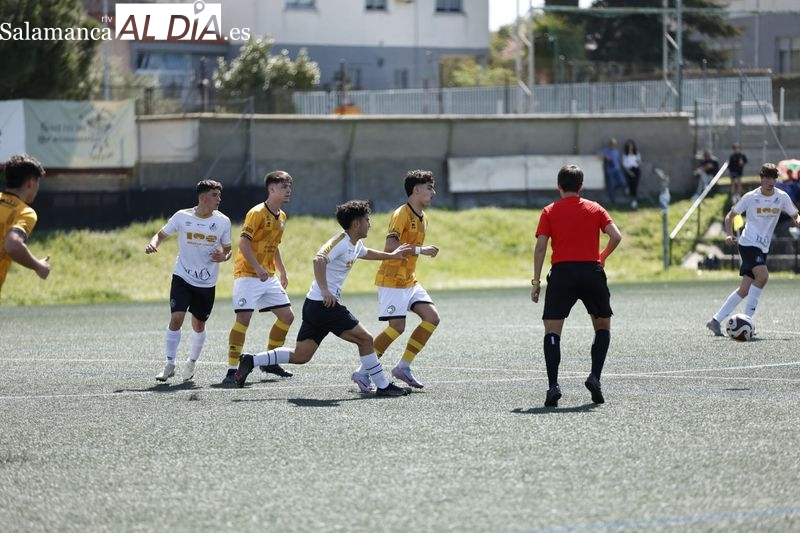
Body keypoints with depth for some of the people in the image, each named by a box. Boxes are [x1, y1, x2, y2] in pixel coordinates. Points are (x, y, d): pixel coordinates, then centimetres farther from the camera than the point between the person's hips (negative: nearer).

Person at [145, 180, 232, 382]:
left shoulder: (223, 221, -4)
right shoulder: (182, 217, -8)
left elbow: (227, 250, 7)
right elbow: (162, 234, 5)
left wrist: (224, 256, -17)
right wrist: (152, 244, -17)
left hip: (207, 282, 2)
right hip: (182, 277, -2)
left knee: (198, 324, 11)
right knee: (176, 318, -15)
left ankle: (191, 363, 33)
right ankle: (170, 365, -4)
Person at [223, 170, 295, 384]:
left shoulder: (282, 216, 13)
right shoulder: (257, 213, -13)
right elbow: (244, 242, -20)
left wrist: (282, 272, 22)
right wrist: (258, 268, -30)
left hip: (269, 277, 9)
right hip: (248, 275, -9)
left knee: (287, 316, 8)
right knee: (243, 318, -16)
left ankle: (270, 362, 22)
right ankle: (232, 369, -15)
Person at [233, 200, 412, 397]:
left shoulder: (355, 245, 17)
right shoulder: (341, 242, -14)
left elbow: (366, 253, 42)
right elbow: (319, 259, -30)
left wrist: (391, 255, 47)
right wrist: (324, 290, -37)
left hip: (315, 306, 10)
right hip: (325, 304, -10)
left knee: (300, 356, 7)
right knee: (364, 339, -4)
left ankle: (250, 361, 5)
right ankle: (383, 386, 2)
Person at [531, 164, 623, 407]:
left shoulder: (549, 212, 8)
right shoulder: (595, 209, 11)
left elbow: (540, 246, -1)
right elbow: (616, 236, -2)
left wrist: (536, 281, 1)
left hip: (562, 272, -1)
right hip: (592, 271, 1)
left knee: (552, 330, 2)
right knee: (603, 327, 19)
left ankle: (553, 385, -13)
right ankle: (595, 377, 1)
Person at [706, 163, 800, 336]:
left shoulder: (781, 197, 4)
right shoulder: (751, 197, -4)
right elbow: (730, 215, 5)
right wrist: (729, 234, -11)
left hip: (762, 248, 5)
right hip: (748, 243, -5)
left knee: (745, 290, 3)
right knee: (762, 276, -27)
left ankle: (716, 321, 9)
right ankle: (747, 318, -20)